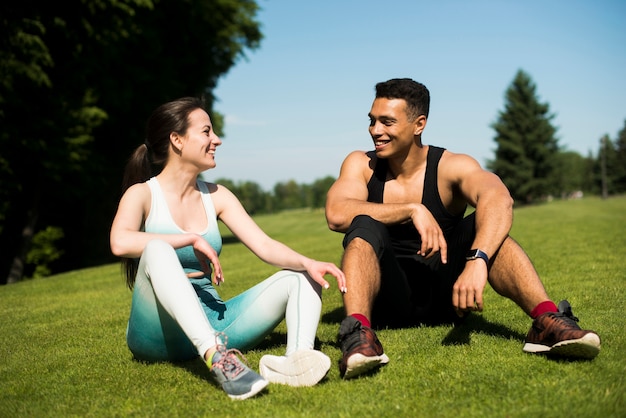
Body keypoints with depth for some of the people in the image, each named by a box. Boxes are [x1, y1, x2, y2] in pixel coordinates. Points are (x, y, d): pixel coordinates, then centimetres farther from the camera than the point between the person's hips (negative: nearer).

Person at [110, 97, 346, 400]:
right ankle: (218, 360, -51)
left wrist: (308, 263, -16)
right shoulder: (142, 194, -2)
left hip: (212, 324, 5)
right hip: (160, 330, -5)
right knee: (158, 250, -32)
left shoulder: (216, 196, 12)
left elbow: (264, 246, 2)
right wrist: (192, 239, -21)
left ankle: (298, 357, -39)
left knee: (300, 276, -5)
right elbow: (120, 243, -24)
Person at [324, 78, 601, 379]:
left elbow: (498, 199, -29)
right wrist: (412, 210, -28)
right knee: (365, 225, -25)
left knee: (485, 227, -22)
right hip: (387, 299, 0)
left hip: (443, 291, 0)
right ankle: (358, 331, -46)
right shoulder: (361, 165, -1)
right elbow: (336, 214, -22)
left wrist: (477, 261, -48)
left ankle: (547, 321, -37)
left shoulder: (451, 167, -7)